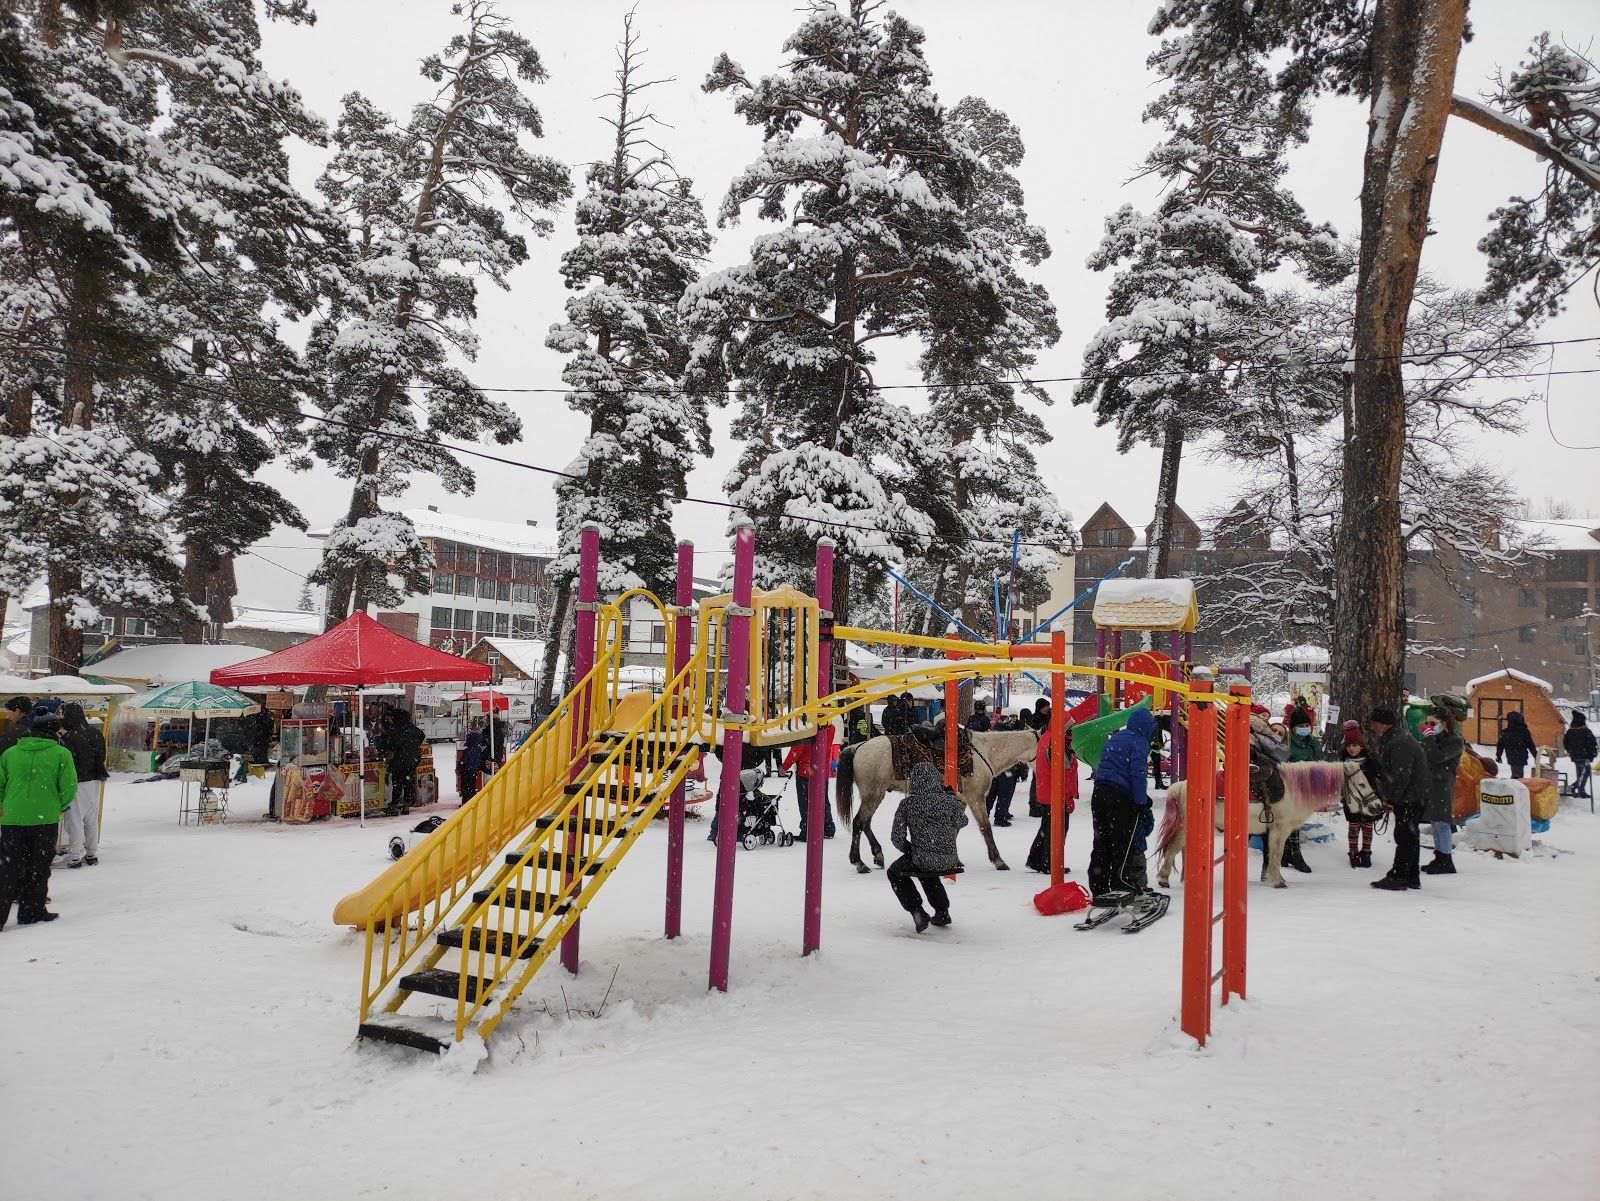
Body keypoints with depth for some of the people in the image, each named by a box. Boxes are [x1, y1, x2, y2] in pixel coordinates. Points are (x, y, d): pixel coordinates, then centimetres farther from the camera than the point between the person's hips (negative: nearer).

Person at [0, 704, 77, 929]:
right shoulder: (61, 753, -5)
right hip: (45, 818, -2)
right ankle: (31, 912, 15)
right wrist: (59, 807, 12)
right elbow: (69, 787, -7)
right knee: (38, 868, 10)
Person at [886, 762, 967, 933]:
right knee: (928, 874, 39)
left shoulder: (907, 804, -11)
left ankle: (917, 911, 13)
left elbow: (897, 837, -8)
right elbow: (962, 822, 11)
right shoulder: (948, 800, -9)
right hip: (948, 861, 4)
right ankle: (942, 912, 35)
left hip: (921, 859, -4)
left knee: (894, 872, 27)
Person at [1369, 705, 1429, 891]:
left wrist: (1392, 798, -15)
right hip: (1411, 798, 11)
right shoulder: (1393, 739, 14)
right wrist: (1391, 797, 13)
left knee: (1404, 836, -7)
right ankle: (1412, 877, 23)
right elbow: (1390, 772, 19)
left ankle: (1397, 877, -5)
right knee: (1409, 836, 15)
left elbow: (1401, 776, -24)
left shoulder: (1400, 743, -21)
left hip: (1410, 798, -11)